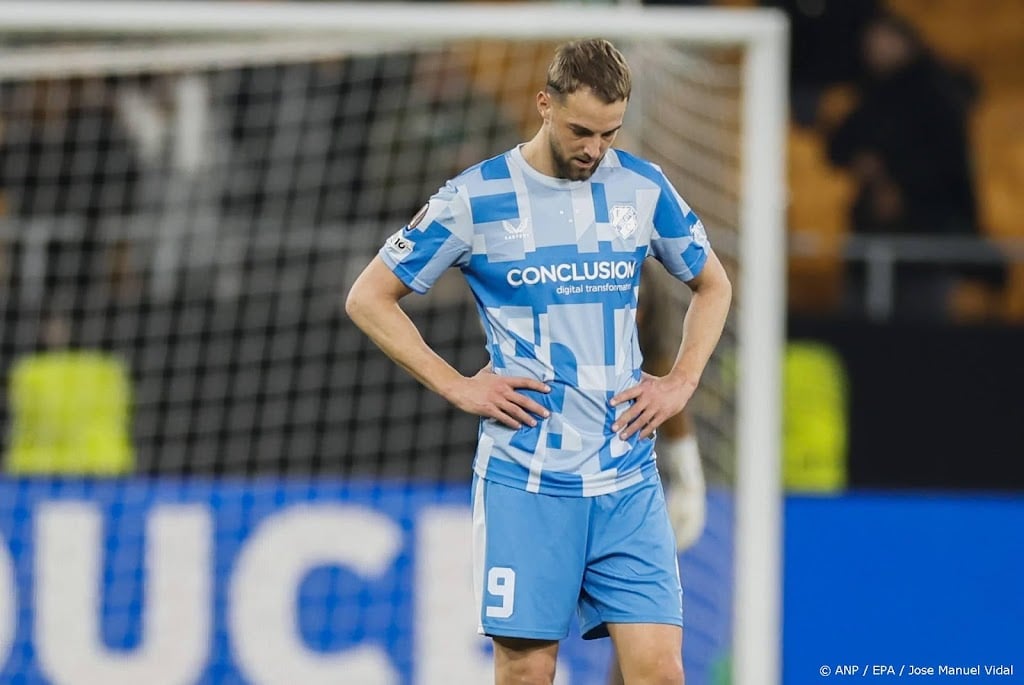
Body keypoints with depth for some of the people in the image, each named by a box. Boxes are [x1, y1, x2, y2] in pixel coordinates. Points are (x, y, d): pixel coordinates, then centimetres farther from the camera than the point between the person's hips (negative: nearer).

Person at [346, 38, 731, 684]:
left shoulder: (644, 188, 5)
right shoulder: (475, 197, -4)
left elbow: (712, 285, 22)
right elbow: (368, 297, 3)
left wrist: (681, 382, 7)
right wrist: (456, 386, -4)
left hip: (628, 481, 2)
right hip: (524, 479, -2)